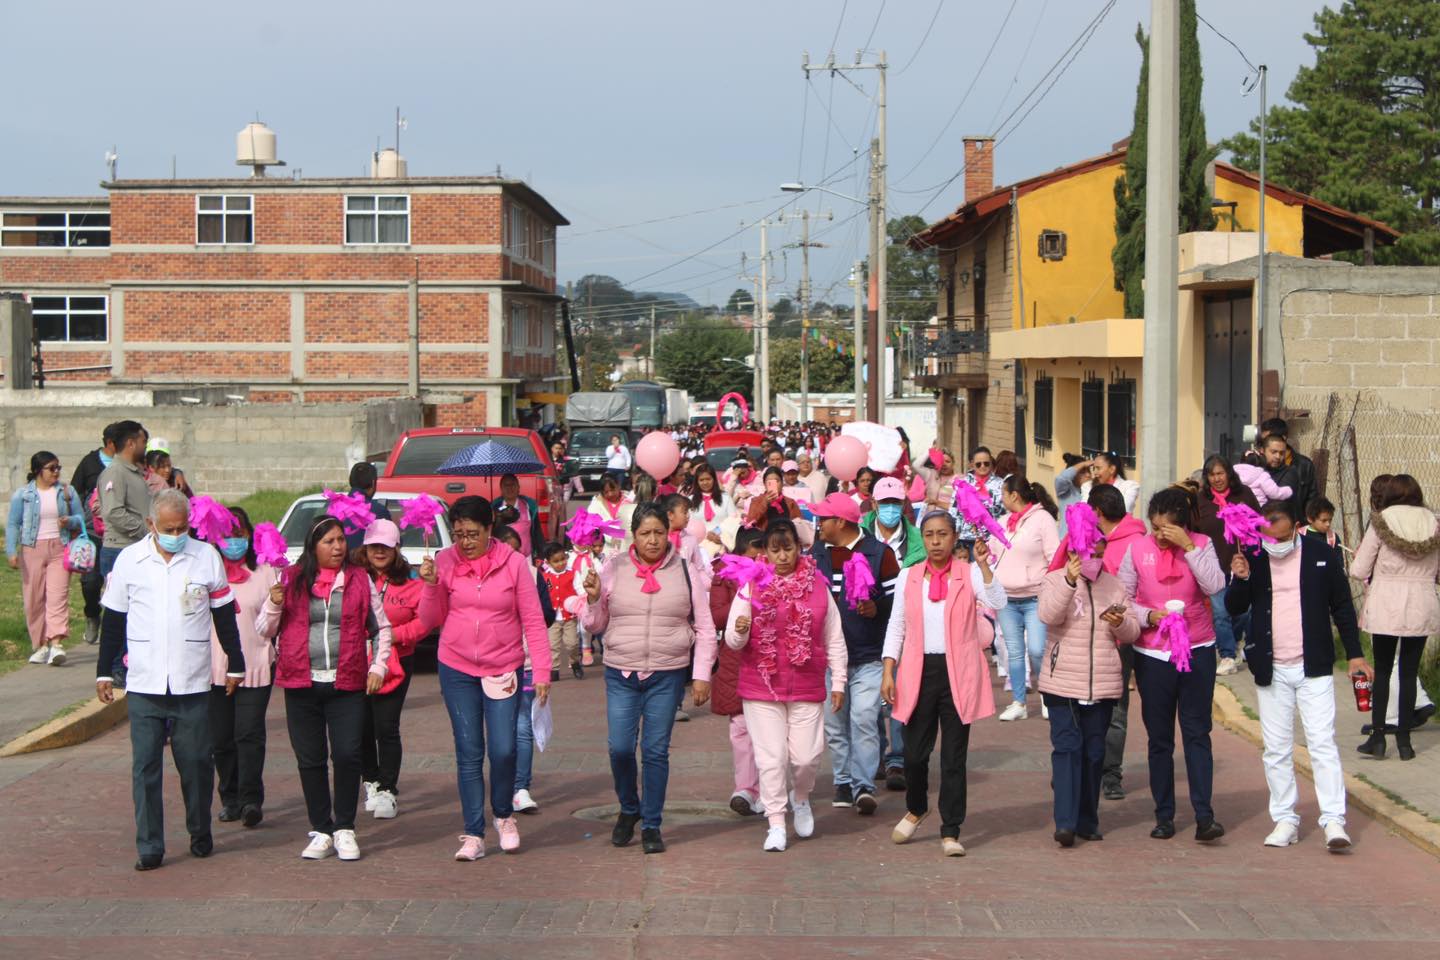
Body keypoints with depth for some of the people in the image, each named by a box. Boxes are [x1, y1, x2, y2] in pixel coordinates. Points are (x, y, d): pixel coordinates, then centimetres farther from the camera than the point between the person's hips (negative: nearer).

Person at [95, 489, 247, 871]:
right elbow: (113, 619, 10)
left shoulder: (206, 557, 3)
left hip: (192, 684, 0)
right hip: (143, 685, 0)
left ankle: (200, 835, 22)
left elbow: (224, 615, 11)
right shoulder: (129, 559, 4)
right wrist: (104, 671, 10)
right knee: (145, 766, -1)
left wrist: (234, 665, 14)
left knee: (196, 763, 4)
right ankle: (149, 848, 3)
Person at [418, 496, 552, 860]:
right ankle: (473, 834, 11)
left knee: (503, 750, -6)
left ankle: (504, 816, 22)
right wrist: (431, 585, -13)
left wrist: (542, 672, -8)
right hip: (457, 670, 1)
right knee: (469, 754, 3)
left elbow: (533, 621, -3)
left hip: (503, 670, -1)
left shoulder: (514, 563, -6)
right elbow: (432, 621, 5)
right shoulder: (444, 562, -1)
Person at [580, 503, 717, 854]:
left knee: (656, 750, 1)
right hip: (621, 674, 1)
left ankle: (651, 825, 15)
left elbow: (704, 628, 7)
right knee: (620, 748, -4)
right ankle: (629, 810, 23)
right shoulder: (615, 569, 3)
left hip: (667, 676, -1)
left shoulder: (684, 571, 2)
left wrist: (701, 675, 2)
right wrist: (593, 598, -10)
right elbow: (595, 625, 10)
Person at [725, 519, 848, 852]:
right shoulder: (753, 585, -1)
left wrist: (838, 683, 7)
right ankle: (776, 824, 11)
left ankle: (800, 797, 31)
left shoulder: (817, 584, 4)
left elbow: (834, 639, 10)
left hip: (807, 688, 1)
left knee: (806, 755, -1)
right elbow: (732, 640, -4)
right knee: (771, 757, -1)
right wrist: (739, 631, -27)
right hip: (761, 688, -1)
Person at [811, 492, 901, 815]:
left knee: (864, 719, -13)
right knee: (835, 724, 7)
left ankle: (864, 786, -10)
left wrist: (876, 608, -19)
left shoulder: (879, 553, -3)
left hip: (868, 656, -4)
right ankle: (844, 782, 18)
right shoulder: (815, 554, 10)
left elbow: (897, 598, -1)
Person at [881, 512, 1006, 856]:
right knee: (914, 752, 4)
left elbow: (998, 603, -15)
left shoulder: (969, 573, 1)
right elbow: (896, 626, 11)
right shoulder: (909, 577, 8)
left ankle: (951, 832, 10)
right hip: (919, 670, 2)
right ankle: (915, 809, 34)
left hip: (958, 673, -2)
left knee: (954, 757, 1)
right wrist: (888, 672, 4)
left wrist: (983, 565, -24)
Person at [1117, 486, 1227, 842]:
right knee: (1159, 738, 8)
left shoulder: (1201, 545, -2)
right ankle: (1164, 815, 16)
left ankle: (1204, 815, -5)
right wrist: (1148, 616, -14)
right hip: (1152, 655, 1)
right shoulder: (1137, 549, -1)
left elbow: (1214, 586, -17)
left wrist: (1188, 547, -19)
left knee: (1197, 733, -4)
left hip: (1197, 652, -1)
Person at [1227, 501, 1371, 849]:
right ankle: (1285, 820, 13)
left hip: (1313, 667, -2)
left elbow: (1342, 606, 6)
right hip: (1271, 671, 2)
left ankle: (1333, 820, -7)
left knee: (1322, 743, -7)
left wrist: (1354, 654, 3)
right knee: (1276, 749, 6)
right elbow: (1235, 607, 2)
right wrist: (1241, 579, -18)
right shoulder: (1253, 558, 2)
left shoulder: (1321, 555, -1)